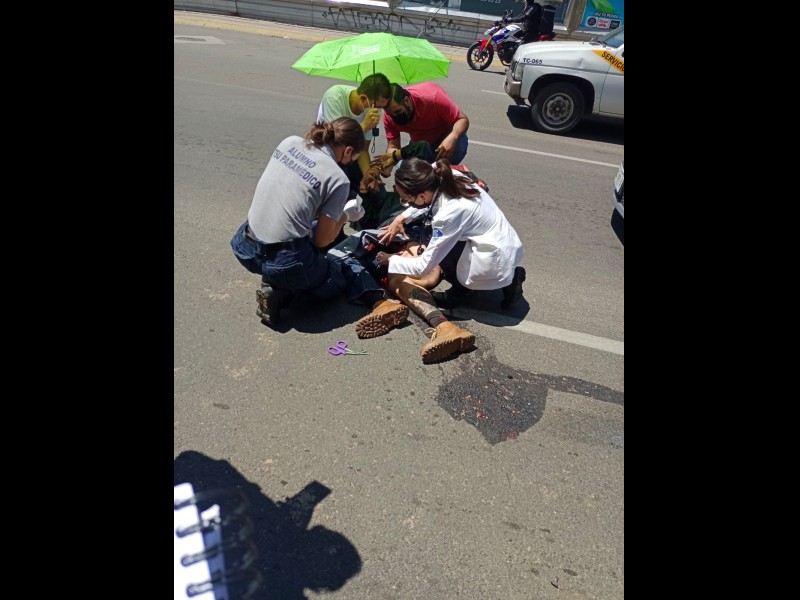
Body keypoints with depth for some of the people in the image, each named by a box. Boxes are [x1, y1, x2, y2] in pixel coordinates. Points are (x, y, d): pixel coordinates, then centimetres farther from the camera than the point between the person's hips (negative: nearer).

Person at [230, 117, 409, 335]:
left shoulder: (289, 142, 6)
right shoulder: (338, 179, -11)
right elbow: (322, 240, -6)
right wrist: (345, 215, 13)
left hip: (246, 248, 5)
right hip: (285, 262, -5)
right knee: (348, 270, 24)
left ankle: (276, 286, 8)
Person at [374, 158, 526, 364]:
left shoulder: (449, 213, -27)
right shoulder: (447, 178, -7)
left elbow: (424, 266, -18)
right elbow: (424, 199, 19)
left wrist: (390, 260, -2)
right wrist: (400, 219, 9)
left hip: (496, 263, -9)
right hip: (504, 244, 9)